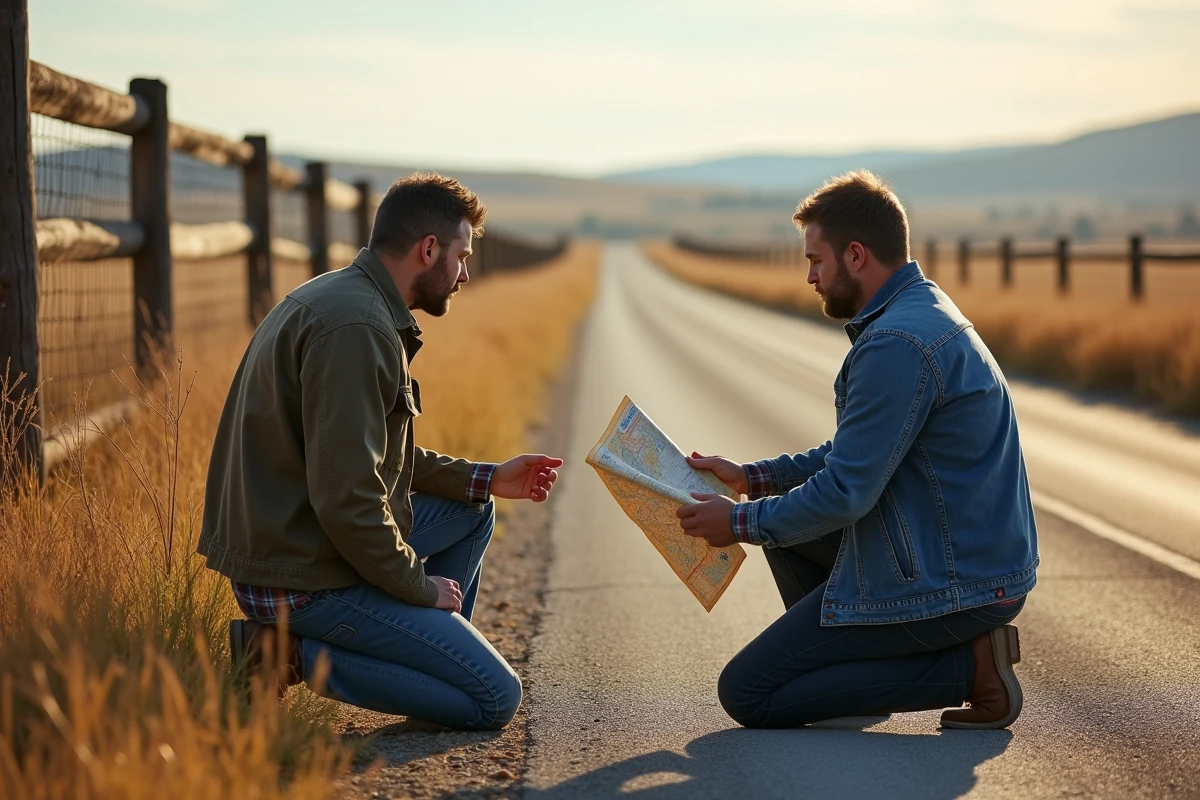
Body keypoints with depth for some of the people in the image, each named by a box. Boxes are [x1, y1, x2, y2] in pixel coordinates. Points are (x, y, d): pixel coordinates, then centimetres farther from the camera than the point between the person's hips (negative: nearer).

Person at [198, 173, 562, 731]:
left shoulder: (337, 300, 13)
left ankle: (435, 654, 18)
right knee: (495, 699, -7)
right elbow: (345, 495, -26)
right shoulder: (356, 328, -21)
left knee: (472, 510, 24)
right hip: (306, 577, -10)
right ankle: (296, 653, -8)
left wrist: (487, 480, 20)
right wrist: (420, 586, -12)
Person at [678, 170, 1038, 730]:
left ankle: (967, 668, -7)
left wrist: (740, 523, -8)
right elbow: (857, 454, 20)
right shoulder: (924, 310, 11)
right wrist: (751, 477, 15)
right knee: (784, 513, 23)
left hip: (949, 586, -11)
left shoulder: (897, 344, -23)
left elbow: (846, 491, -22)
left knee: (746, 694, -6)